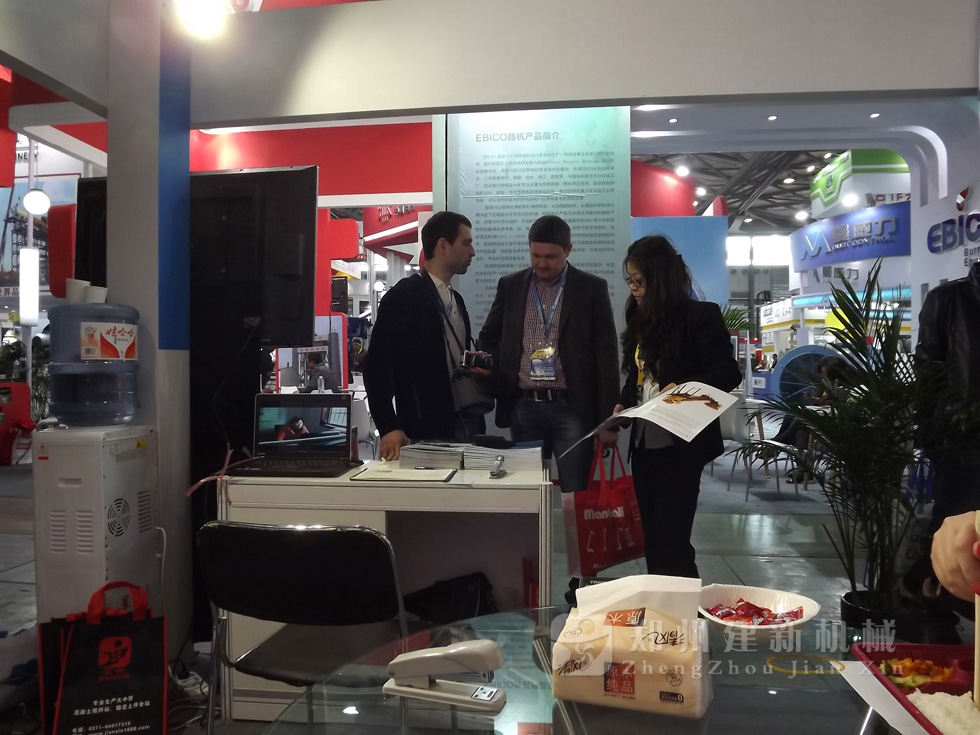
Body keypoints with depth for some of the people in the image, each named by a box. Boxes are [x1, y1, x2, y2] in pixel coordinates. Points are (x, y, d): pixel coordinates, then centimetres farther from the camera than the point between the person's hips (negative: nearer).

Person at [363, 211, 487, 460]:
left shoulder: (455, 299, 15)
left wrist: (473, 366, 3)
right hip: (426, 431, -7)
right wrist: (388, 427, -19)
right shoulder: (403, 296, -9)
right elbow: (377, 364, -13)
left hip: (466, 424, 8)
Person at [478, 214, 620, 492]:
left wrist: (607, 420, -5)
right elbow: (490, 338, 16)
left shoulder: (592, 288, 0)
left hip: (571, 409, -2)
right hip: (522, 408, 3)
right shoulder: (510, 285, 8)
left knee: (576, 495, 0)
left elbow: (606, 356, -2)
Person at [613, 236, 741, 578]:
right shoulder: (641, 318, 11)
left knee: (672, 541, -4)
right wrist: (623, 405, 1)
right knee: (652, 539, 15)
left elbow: (728, 373, -10)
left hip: (681, 445, -7)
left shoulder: (701, 315, -8)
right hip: (644, 443, 7)